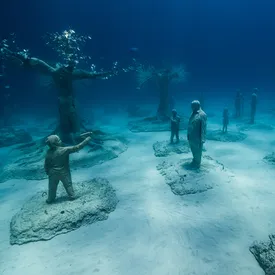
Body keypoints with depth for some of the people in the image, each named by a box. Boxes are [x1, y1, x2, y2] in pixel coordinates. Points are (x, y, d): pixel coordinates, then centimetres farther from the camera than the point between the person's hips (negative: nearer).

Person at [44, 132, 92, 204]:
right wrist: (88, 139, -20)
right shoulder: (65, 150, -25)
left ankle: (50, 199, 35)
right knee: (68, 185, 18)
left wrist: (48, 172, 16)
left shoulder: (49, 153, -13)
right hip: (64, 173, -2)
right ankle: (72, 196, 32)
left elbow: (46, 165, -2)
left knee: (52, 187, 20)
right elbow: (77, 147, -24)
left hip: (53, 173, 2)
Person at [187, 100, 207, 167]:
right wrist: (188, 134, 15)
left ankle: (197, 163, 24)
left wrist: (202, 138, -21)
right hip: (191, 136, 7)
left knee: (197, 150, 8)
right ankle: (194, 160, 40)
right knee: (193, 149, 21)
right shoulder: (193, 113, 9)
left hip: (197, 137, -7)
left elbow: (203, 127, -18)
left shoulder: (202, 114, -16)